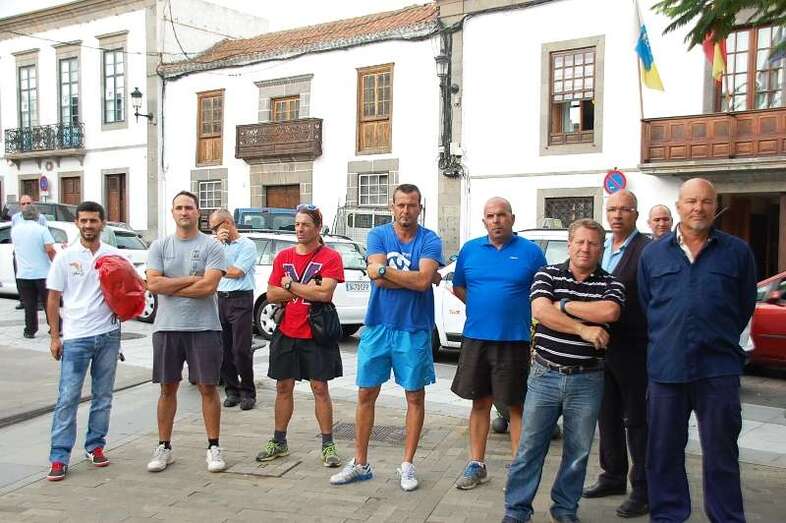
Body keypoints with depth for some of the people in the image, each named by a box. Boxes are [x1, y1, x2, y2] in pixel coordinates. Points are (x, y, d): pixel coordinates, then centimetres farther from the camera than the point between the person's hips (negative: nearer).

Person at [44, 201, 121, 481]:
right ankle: (59, 457, 4)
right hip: (75, 337, -2)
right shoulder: (65, 257, 1)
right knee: (68, 398, -3)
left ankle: (95, 446, 23)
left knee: (103, 396, 10)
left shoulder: (114, 255, 5)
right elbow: (53, 299, 4)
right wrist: (54, 336, 0)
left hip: (108, 334, 2)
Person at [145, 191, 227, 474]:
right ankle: (164, 447, 24)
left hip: (204, 328, -3)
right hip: (167, 328, 3)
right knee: (168, 388, 12)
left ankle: (214, 447, 15)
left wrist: (169, 287, -9)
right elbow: (153, 284, -7)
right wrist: (191, 279, -11)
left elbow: (209, 286, -16)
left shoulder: (211, 246, -3)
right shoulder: (159, 246, 6)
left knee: (208, 388, 4)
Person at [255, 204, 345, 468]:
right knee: (283, 387, 12)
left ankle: (327, 445, 13)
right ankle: (279, 442, 25)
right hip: (286, 332, 4)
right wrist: (306, 290, -9)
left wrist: (290, 285, -10)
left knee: (320, 389, 2)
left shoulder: (330, 257, -6)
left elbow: (325, 293, -19)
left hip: (316, 334, -4)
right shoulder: (283, 256, 9)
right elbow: (271, 294, 2)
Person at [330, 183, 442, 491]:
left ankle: (407, 465, 22)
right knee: (366, 395, 7)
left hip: (414, 330, -1)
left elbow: (423, 280, -19)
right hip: (377, 327, 2)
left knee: (415, 397, 7)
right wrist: (414, 278, -13)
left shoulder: (430, 241, -3)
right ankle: (360, 464, 22)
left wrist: (384, 269, -12)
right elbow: (377, 278, -13)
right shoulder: (378, 235, 1)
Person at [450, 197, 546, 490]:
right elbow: (458, 287, 18)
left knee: (516, 406, 4)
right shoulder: (470, 249, 8)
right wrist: (482, 307, 7)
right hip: (475, 338, 3)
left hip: (515, 341, -3)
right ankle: (476, 465, 22)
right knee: (480, 403, 11)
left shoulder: (530, 252, -1)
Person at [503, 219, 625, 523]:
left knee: (578, 452, 11)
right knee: (529, 448, 5)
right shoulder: (547, 275, 2)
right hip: (545, 375, -1)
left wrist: (563, 305, -11)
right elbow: (540, 311, -14)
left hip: (587, 381, 1)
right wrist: (583, 330, -18)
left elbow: (609, 312, -19)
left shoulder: (610, 284, 3)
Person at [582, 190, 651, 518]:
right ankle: (613, 476, 33)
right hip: (601, 346, 7)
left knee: (637, 420, 3)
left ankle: (643, 490, 15)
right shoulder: (601, 248, 11)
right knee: (608, 417, 18)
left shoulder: (646, 250, -12)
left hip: (632, 350, -7)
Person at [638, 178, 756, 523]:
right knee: (664, 453, 11)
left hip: (718, 369, -2)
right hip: (665, 368, 2)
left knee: (721, 455, 8)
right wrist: (665, 345, 10)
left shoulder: (737, 252, 2)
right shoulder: (653, 254, 7)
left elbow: (745, 307, 9)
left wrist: (718, 341, 11)